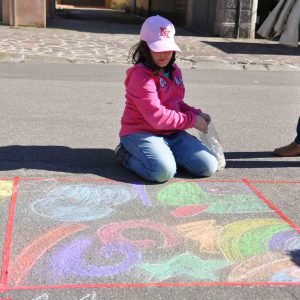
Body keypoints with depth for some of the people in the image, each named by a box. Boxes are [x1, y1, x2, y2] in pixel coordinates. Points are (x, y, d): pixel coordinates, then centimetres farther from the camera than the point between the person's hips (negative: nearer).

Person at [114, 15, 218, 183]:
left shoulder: (174, 70, 9)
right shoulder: (141, 75, -17)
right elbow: (157, 117, -22)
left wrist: (196, 114, 3)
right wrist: (192, 120, -13)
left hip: (172, 133, 7)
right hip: (141, 133, -7)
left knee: (208, 167, -6)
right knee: (164, 172, -33)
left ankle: (161, 152, 11)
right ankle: (127, 155, -4)